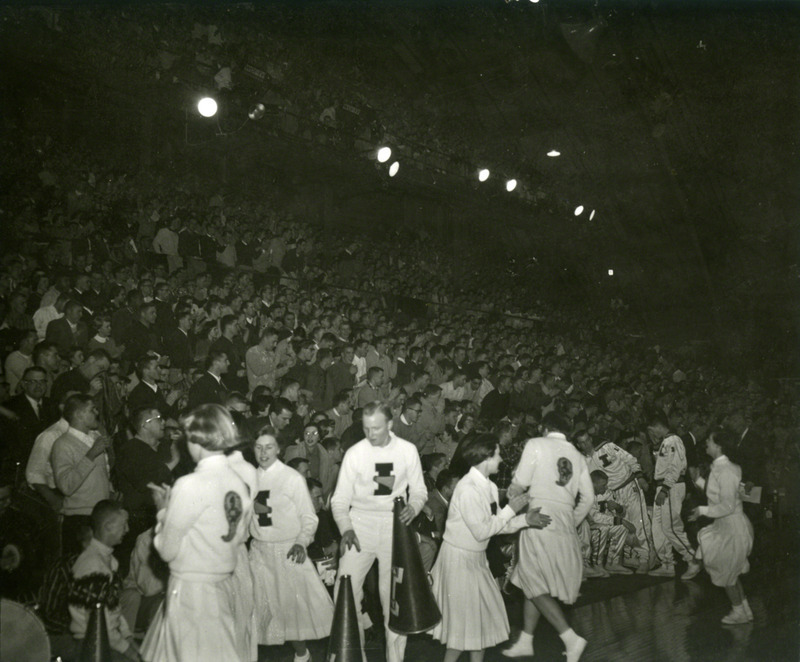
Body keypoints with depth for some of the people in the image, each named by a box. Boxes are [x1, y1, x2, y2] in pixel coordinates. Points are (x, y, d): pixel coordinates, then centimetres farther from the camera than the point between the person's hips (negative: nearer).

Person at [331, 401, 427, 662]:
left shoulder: (407, 451, -3)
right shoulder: (354, 453, -5)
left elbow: (419, 490, 6)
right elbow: (340, 499, -3)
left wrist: (413, 507, -16)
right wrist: (346, 528, -20)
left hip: (395, 526, 0)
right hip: (361, 525, 0)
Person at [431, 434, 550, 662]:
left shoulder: (489, 487, 4)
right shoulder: (468, 488, -24)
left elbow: (496, 524, 5)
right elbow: (481, 531, -25)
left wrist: (525, 520, -7)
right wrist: (510, 509, -18)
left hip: (476, 558, 9)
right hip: (459, 558, -9)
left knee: (483, 612, 14)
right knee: (463, 617, 1)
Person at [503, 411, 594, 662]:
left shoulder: (536, 445, -3)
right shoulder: (577, 455, 13)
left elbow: (520, 483, -7)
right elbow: (588, 497, 11)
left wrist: (509, 496, 14)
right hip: (566, 524, 7)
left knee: (536, 586, 0)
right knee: (535, 583, 16)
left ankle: (571, 638, -8)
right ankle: (525, 642, 22)